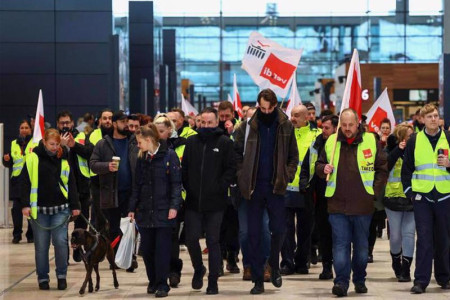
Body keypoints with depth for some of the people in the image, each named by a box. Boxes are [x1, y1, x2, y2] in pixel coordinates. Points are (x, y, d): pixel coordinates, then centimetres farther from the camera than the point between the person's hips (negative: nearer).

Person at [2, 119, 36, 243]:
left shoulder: (36, 143, 2)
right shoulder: (13, 144, 14)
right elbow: (9, 164, 18)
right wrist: (6, 160, -3)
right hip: (17, 179, 3)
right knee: (16, 208, -2)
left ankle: (31, 235, 9)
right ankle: (17, 235, 5)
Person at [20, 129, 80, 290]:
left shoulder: (64, 159, 5)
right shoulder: (33, 158, -1)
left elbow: (71, 183, 9)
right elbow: (25, 182, 0)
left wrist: (75, 205, 6)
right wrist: (25, 204, -7)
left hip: (60, 209, 1)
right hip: (39, 209, -1)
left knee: (60, 242, -6)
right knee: (41, 245, 3)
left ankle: (62, 275, 8)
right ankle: (42, 278, 15)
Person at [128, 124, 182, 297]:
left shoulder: (169, 156, -5)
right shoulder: (141, 159, 11)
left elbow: (176, 183, -7)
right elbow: (137, 186, 16)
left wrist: (174, 206, -15)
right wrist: (132, 208, 11)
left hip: (163, 211, -5)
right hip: (145, 211, 5)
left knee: (162, 249, -4)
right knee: (146, 249, 6)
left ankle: (162, 284, 2)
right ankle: (153, 281, 20)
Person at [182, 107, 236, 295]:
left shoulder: (225, 143, -1)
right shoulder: (192, 142, 9)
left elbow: (231, 169, -3)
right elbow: (184, 167, 13)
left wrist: (220, 187, -13)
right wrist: (187, 187, 1)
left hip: (215, 202, -3)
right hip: (193, 201, 3)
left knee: (213, 241, 2)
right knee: (191, 238, 1)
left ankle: (213, 281, 9)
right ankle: (198, 269, 27)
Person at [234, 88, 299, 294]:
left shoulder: (286, 126, 1)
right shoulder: (248, 127, -1)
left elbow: (293, 155, 7)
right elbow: (237, 153, 3)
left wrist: (287, 176, -5)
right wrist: (242, 177, -6)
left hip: (276, 185, 0)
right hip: (254, 187, 0)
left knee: (279, 228, -2)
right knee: (254, 234, 2)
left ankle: (274, 265, 26)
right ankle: (257, 279, 9)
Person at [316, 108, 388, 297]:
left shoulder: (370, 141, 1)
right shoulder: (331, 142, 6)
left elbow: (382, 168, 6)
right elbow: (319, 165, 17)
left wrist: (374, 190, -2)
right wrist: (324, 168, -6)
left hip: (362, 205, 0)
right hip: (337, 204, 0)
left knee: (362, 245, 11)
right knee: (340, 244, -6)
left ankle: (360, 280, 25)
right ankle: (341, 282, -8)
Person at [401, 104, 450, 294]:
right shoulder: (414, 141, 4)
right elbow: (406, 169, 9)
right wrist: (409, 192, 2)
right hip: (422, 197, -1)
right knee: (424, 239, -5)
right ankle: (421, 280, -6)